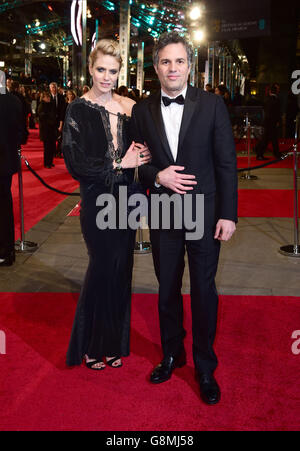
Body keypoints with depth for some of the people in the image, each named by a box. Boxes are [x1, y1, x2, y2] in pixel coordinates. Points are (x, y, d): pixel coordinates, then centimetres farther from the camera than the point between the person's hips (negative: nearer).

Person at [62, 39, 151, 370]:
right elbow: (76, 164, -13)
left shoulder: (128, 107, 6)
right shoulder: (79, 109, -7)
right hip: (97, 200, -4)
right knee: (104, 267, 2)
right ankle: (91, 345, 23)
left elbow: (140, 150, 12)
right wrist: (119, 164, -14)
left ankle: (113, 342, 27)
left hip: (125, 198, 4)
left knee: (120, 268, 10)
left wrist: (140, 155, -11)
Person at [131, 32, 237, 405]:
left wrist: (228, 214, -9)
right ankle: (172, 355, 36)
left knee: (203, 291, 7)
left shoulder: (212, 105, -5)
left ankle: (205, 367, 26)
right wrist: (158, 177, -14)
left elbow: (226, 163, -5)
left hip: (204, 213, -2)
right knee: (167, 289, 15)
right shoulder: (142, 110, 2)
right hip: (162, 214, 3)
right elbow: (136, 163, 7)